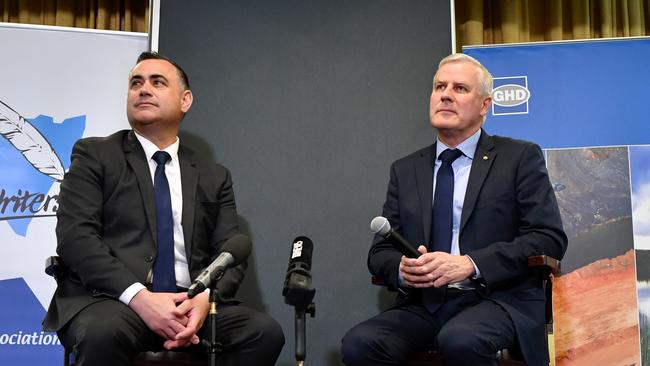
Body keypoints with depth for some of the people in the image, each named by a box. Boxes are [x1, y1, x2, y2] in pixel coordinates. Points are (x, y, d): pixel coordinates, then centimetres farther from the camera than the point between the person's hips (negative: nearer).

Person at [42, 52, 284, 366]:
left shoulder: (214, 177, 18)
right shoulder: (94, 155, 8)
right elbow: (75, 235, -5)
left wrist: (205, 298, -14)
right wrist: (139, 297, -19)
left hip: (189, 304, 3)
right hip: (110, 300, -3)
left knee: (265, 331, -23)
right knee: (104, 333, -37)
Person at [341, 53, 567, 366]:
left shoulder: (520, 158, 6)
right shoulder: (405, 170, 17)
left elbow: (549, 238, -4)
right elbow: (380, 250, 15)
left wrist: (470, 264, -16)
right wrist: (401, 269, -10)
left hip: (497, 300, -3)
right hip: (423, 305, 3)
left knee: (460, 341, -36)